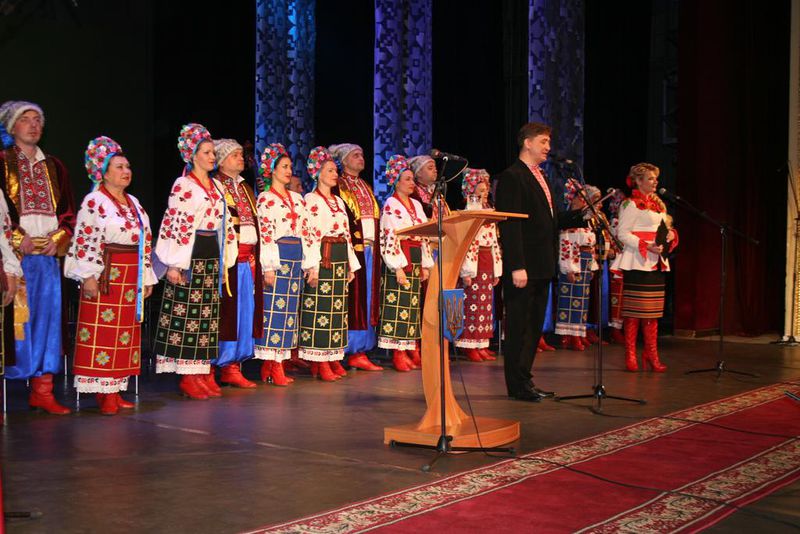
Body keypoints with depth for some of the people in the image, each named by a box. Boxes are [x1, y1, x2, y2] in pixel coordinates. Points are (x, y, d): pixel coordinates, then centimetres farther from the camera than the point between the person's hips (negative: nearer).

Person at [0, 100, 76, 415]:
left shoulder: (54, 167, 17)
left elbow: (68, 211, 16)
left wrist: (57, 238, 1)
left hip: (48, 252, 5)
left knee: (47, 317, 4)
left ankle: (42, 391, 9)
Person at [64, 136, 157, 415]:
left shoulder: (133, 203, 16)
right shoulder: (94, 202, -5)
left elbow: (145, 241, 17)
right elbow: (84, 241, -11)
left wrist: (146, 277, 14)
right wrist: (88, 277, -18)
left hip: (131, 277, 7)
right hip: (106, 274, -7)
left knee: (126, 332, 7)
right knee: (102, 333, -7)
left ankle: (116, 390, 13)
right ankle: (103, 394, -3)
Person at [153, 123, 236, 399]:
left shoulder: (216, 186, 15)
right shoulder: (183, 185, -6)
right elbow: (173, 224, -11)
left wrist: (224, 262, 16)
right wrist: (173, 264, -17)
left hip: (213, 256, 7)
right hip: (191, 254, -7)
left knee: (207, 314, 8)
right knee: (187, 313, -5)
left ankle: (204, 373, 14)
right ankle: (188, 376, 1)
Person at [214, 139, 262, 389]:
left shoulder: (247, 189, 21)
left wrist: (255, 257, 15)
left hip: (248, 259, 7)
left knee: (246, 310, 6)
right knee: (229, 310, -6)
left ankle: (234, 362, 12)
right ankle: (227, 366, -1)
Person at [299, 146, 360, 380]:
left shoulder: (338, 201, 19)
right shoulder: (311, 199, -4)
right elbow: (308, 235, -12)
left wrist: (351, 265, 15)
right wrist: (312, 266, -19)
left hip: (340, 260, 8)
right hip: (322, 258, -8)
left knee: (337, 308, 8)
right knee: (320, 308, -7)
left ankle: (333, 358, 14)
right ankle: (320, 362, -3)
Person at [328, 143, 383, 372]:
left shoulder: (366, 188, 21)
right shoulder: (337, 187, -2)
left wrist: (376, 249, 12)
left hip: (369, 250, 7)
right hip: (350, 250, -7)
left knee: (366, 302, 6)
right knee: (351, 300, -7)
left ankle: (359, 352, 10)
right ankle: (352, 351, -4)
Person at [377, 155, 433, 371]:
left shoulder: (416, 204, 16)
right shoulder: (390, 205, -5)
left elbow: (425, 236, 17)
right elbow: (388, 238, -13)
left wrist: (425, 264, 10)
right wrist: (398, 267, -19)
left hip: (416, 261, 7)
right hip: (399, 261, -7)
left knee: (413, 305, 8)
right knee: (398, 306, -7)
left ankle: (412, 350, 12)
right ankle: (398, 354, -4)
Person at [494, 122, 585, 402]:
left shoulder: (540, 178, 19)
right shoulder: (511, 177, -11)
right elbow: (510, 225, -17)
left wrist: (580, 215, 5)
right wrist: (517, 267, -22)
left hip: (541, 268, 9)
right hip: (524, 268, -9)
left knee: (534, 326, 13)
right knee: (519, 328, -1)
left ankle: (524, 381, 21)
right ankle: (518, 386, 6)